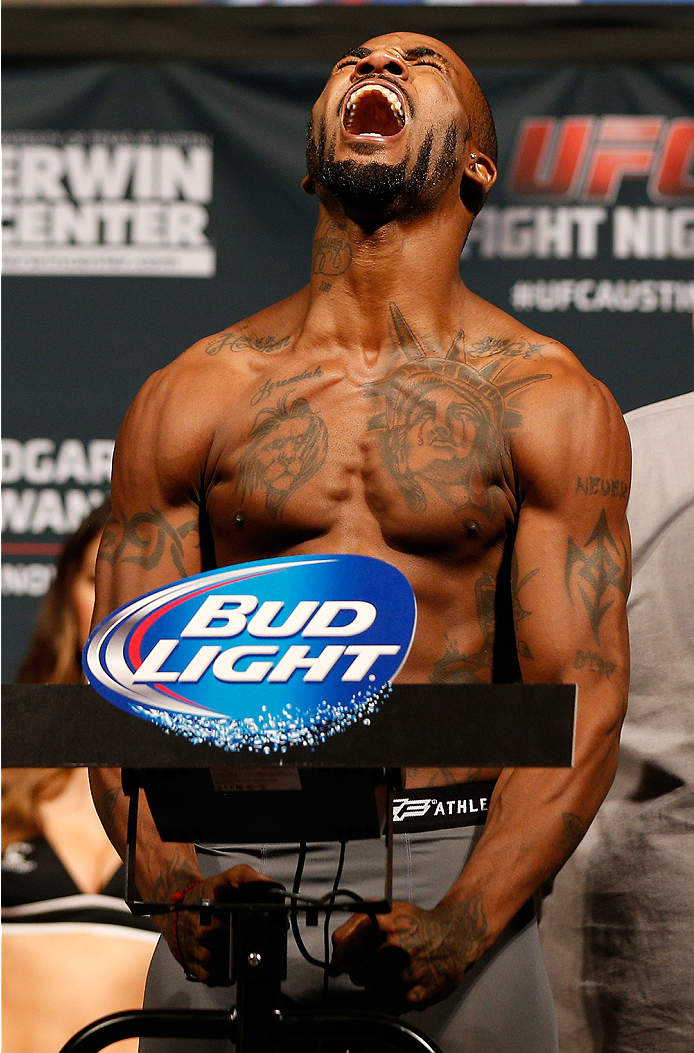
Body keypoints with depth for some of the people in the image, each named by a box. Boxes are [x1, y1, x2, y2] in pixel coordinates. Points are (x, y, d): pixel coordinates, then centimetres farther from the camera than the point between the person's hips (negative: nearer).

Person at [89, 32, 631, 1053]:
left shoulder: (551, 403, 5)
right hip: (233, 880, 1)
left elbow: (581, 698, -3)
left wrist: (461, 923, -18)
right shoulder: (189, 399, 9)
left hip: (454, 872, -1)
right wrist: (174, 881, -15)